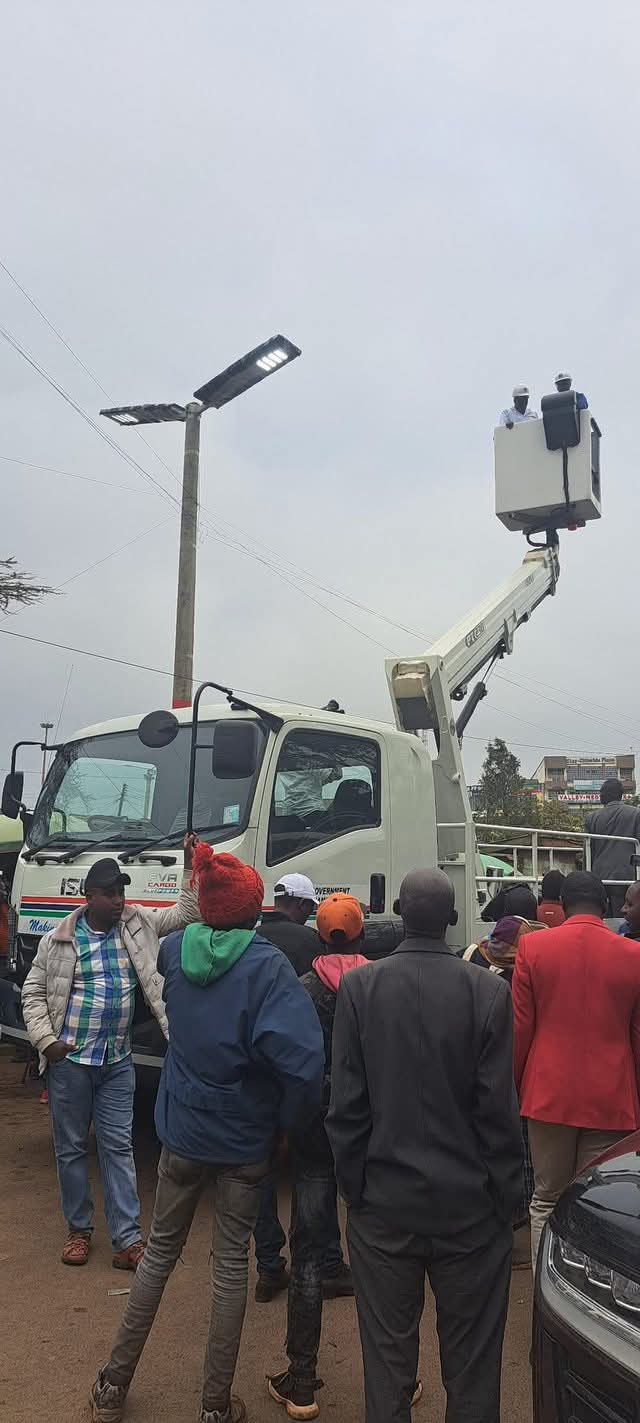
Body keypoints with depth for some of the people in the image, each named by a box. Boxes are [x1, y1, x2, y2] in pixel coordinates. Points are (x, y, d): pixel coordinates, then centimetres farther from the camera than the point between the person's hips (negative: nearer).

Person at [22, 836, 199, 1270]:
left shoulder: (138, 924, 1)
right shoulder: (58, 940, -4)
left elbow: (185, 912, 4)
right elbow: (33, 994, 2)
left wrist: (192, 866, -9)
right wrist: (45, 1041, -9)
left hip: (118, 1063, 2)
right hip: (70, 1060, -1)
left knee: (119, 1147, 4)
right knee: (72, 1148, 11)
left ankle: (128, 1239, 8)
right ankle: (79, 1230, 27)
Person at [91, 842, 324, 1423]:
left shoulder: (177, 950, -6)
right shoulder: (265, 964, -20)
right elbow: (300, 1057, -31)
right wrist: (288, 1118, -14)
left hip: (182, 1131, 4)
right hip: (244, 1141, -3)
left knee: (160, 1251, 21)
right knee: (231, 1263, 12)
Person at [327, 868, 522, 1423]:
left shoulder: (359, 987, -9)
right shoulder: (488, 991, -13)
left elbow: (346, 1105, -6)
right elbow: (499, 1111, -10)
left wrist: (355, 1187, 5)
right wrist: (505, 1197, 2)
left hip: (385, 1204, 1)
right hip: (471, 1205, -1)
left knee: (388, 1352, 16)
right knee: (471, 1358, 15)